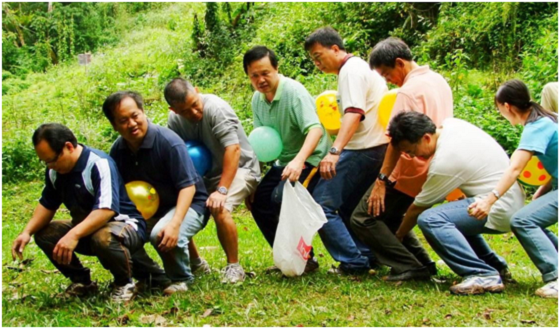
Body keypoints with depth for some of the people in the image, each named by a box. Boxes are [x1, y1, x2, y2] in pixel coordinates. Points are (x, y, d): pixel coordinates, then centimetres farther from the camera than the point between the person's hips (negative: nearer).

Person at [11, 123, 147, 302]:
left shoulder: (99, 164, -25)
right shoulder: (54, 171, -1)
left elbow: (107, 209, -36)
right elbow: (47, 205, 8)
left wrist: (74, 235, -45)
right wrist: (27, 232, -10)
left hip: (125, 224, -8)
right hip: (86, 229, 8)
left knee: (103, 238, -40)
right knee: (44, 234, -7)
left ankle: (124, 283, -10)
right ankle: (81, 281, 10)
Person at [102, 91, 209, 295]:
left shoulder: (168, 141, -21)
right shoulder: (118, 150, -3)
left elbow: (188, 186, -23)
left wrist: (175, 223, -36)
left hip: (188, 205, -6)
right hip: (148, 211, 6)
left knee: (162, 234, -36)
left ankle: (181, 279, -5)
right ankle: (155, 278, 8)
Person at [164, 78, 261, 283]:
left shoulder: (216, 108, -24)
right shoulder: (174, 120, -6)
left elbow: (233, 148, -29)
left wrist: (222, 190, -33)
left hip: (239, 168, -7)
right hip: (206, 174, 7)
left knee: (220, 209, -31)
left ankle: (234, 267, -15)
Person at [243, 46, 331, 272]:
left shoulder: (294, 92, -22)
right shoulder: (257, 99, 2)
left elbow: (315, 128, -34)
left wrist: (299, 161, -49)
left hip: (310, 158, -8)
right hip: (284, 161, 8)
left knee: (281, 198, -26)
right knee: (259, 202, 0)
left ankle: (305, 258, -10)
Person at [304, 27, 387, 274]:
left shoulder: (351, 70, -11)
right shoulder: (361, 67, 21)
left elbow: (354, 113, -26)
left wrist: (334, 151, -37)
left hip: (362, 150, -11)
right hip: (378, 148, 11)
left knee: (322, 204, -9)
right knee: (348, 207, 19)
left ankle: (353, 262, -9)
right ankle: (369, 256, 16)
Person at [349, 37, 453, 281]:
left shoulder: (409, 91, -18)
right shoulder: (439, 81, 11)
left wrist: (382, 179, -20)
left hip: (411, 172, -10)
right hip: (433, 169, 10)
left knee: (364, 218, -2)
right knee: (390, 216, 24)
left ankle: (408, 267, -8)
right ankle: (423, 264, 17)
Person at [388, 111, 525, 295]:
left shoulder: (444, 162, -20)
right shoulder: (450, 124, 2)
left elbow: (417, 208, -8)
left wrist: (398, 236, 6)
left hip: (499, 209, -10)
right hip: (512, 198, 10)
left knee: (430, 220, -24)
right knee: (452, 217, 33)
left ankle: (483, 276, -27)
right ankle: (494, 265, 28)